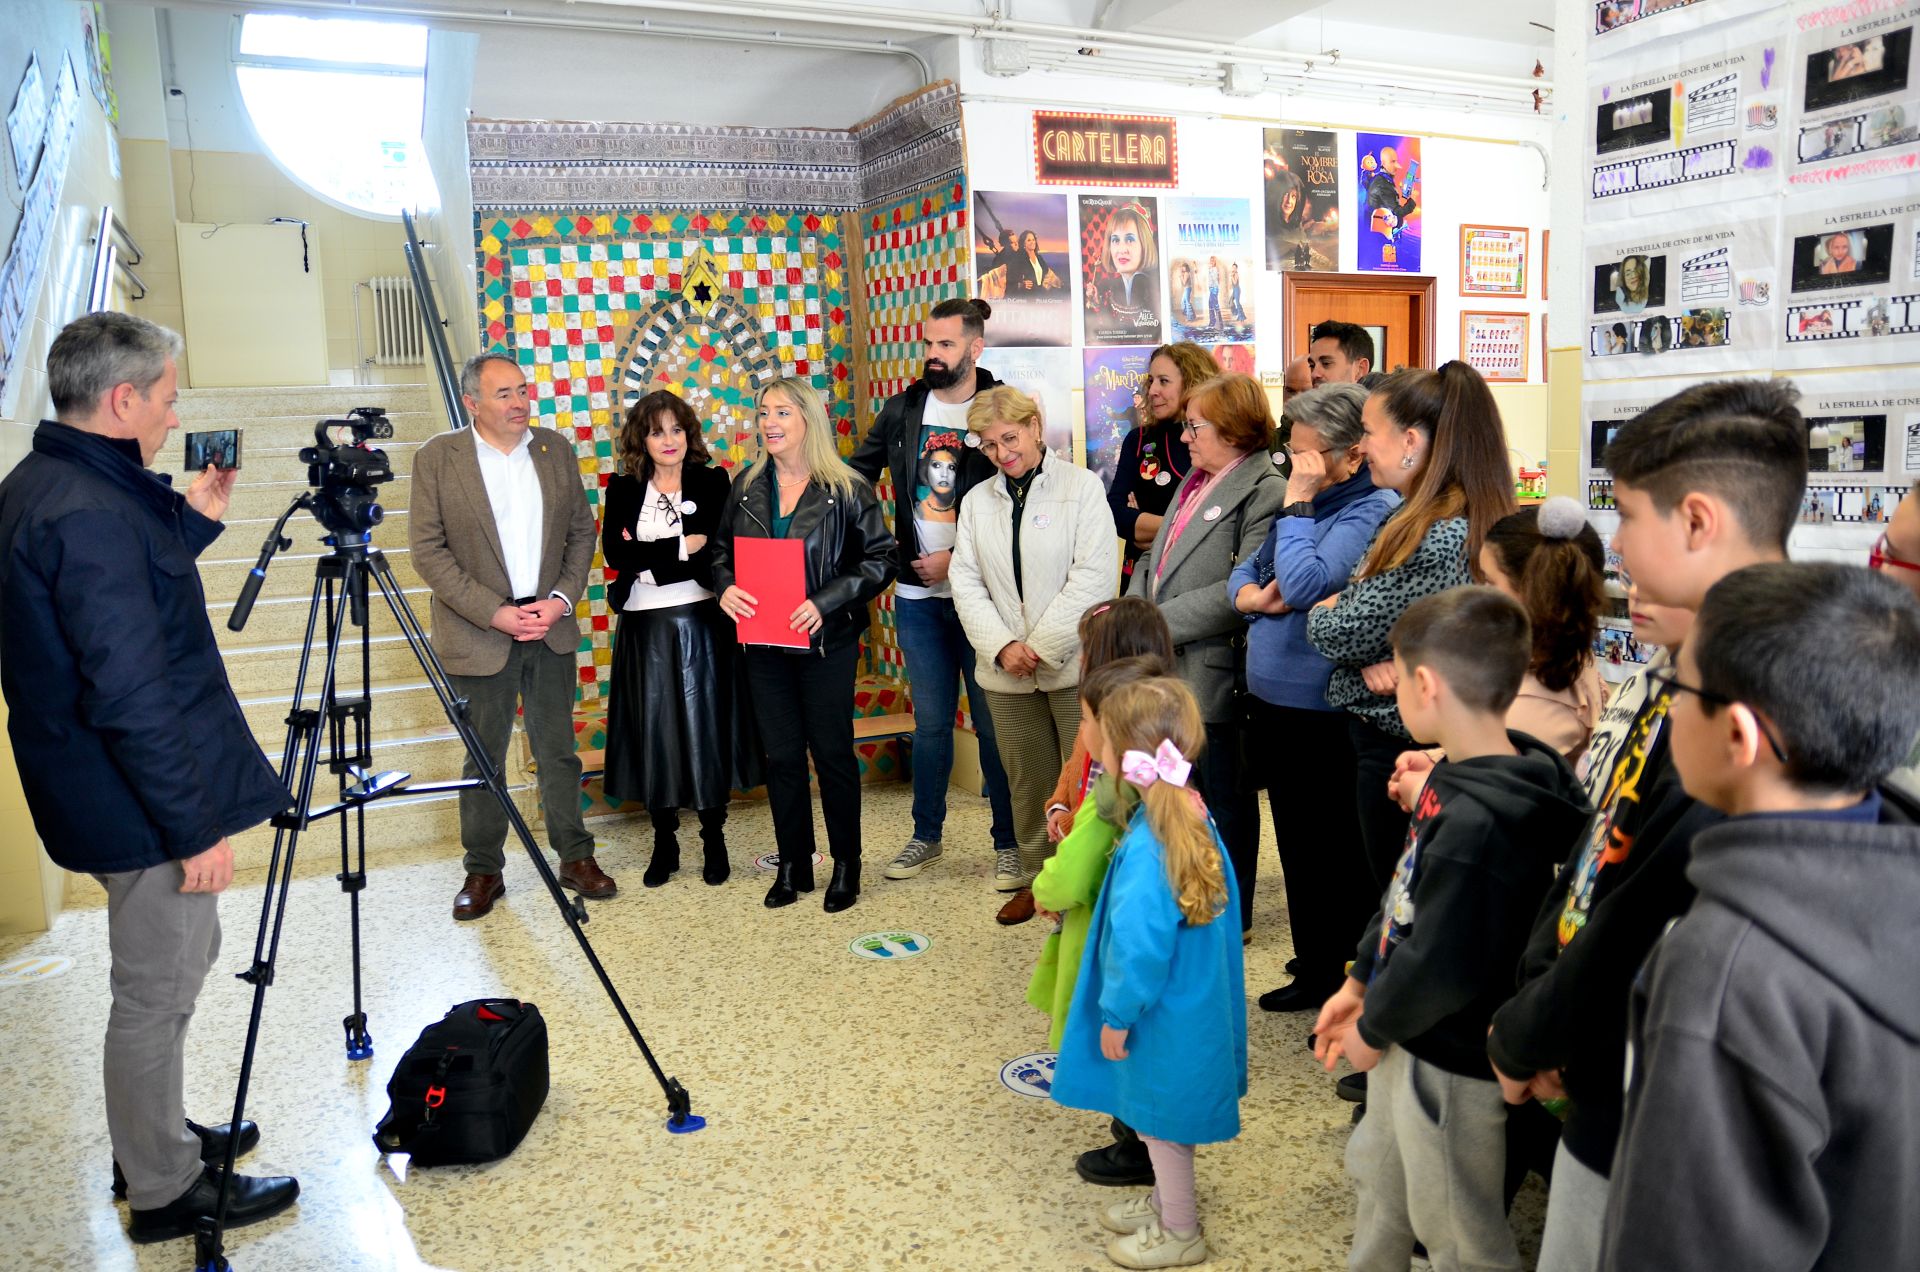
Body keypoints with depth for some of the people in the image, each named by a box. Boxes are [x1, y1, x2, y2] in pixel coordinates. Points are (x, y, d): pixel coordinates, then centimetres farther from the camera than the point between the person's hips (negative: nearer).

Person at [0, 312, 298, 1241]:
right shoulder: (90, 515, -25)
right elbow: (130, 698, -27)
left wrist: (193, 519, 10)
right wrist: (197, 826, -22)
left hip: (95, 790, 10)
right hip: (144, 808, -10)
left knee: (171, 972, 24)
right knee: (155, 996, 6)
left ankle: (156, 1139, 41)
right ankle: (165, 1191, 24)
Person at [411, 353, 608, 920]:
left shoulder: (556, 449, 5)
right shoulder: (437, 458, -5)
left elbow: (582, 533, 8)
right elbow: (427, 550, -8)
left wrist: (561, 598, -6)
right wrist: (494, 613, -15)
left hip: (551, 628, 3)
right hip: (479, 633, -2)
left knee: (558, 750, 11)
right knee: (483, 758, 8)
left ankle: (576, 857, 22)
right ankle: (483, 872, 21)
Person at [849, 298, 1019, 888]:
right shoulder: (902, 410, 7)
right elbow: (855, 475, 14)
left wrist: (957, 558, -13)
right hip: (917, 595, 4)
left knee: (993, 722, 4)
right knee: (930, 721, 13)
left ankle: (1009, 843, 18)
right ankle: (926, 835, 28)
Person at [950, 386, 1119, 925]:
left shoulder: (1082, 486, -3)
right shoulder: (977, 501, 11)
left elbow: (1094, 576, -11)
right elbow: (966, 582, 5)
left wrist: (1040, 647, -14)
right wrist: (1002, 646, -10)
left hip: (1075, 664, -4)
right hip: (1007, 672, 4)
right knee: (1027, 779, 12)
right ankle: (1036, 878, 27)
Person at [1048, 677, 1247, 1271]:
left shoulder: (1147, 846, -32)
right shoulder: (1194, 815, -4)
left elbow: (1140, 943, -29)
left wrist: (1116, 1014, -16)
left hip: (1165, 1014, -8)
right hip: (1195, 997, 8)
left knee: (1161, 1117, 13)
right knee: (1158, 1114, 26)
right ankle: (1164, 1200, 46)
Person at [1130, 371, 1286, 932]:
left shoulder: (1264, 492, -14)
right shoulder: (1194, 483, 13)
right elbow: (1154, 560, 16)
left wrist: (1161, 622, -18)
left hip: (1214, 673, -8)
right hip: (1170, 667, 8)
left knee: (1222, 800, 8)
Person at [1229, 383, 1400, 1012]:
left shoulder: (1374, 510, -17)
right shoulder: (1307, 500, 11)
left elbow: (1304, 586, -26)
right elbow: (1247, 569, 15)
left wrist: (1296, 504, -17)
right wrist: (1252, 595, -7)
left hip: (1324, 715, -9)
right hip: (1272, 698, 9)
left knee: (1339, 855, 3)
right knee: (1296, 842, 19)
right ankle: (1314, 966, 34)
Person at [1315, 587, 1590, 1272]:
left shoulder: (1476, 822, -33)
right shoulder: (1462, 778, -3)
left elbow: (1441, 966, -28)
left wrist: (1374, 1026, -12)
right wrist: (1360, 982, 10)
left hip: (1451, 1062, -9)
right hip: (1409, 1037, 9)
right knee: (1379, 1176, 29)